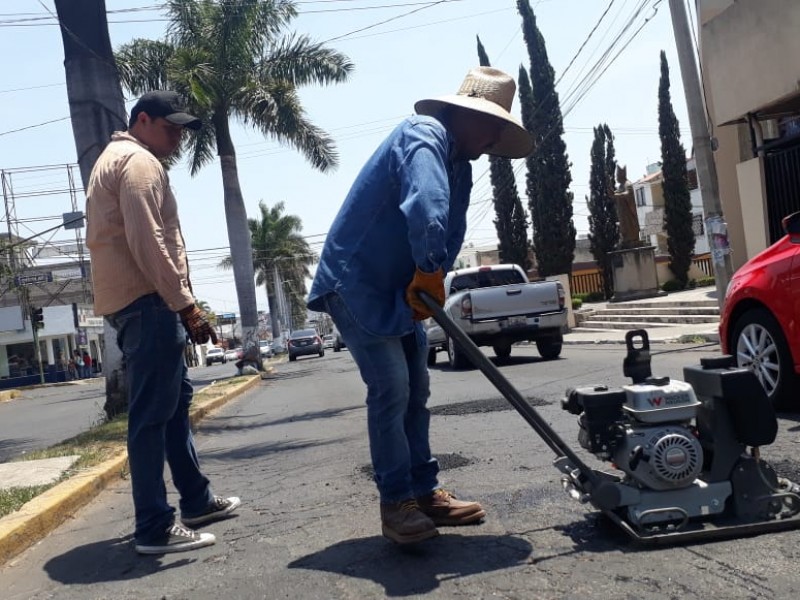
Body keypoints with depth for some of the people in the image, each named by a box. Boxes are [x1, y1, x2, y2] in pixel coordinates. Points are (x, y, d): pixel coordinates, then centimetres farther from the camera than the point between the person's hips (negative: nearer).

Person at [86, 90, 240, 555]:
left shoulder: (118, 160, 26)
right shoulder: (139, 162, -8)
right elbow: (147, 242, -20)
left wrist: (179, 302, 20)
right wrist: (186, 304, -21)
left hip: (138, 300, 11)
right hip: (146, 302, -11)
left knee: (176, 399, 15)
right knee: (152, 413, -9)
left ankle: (197, 500, 24)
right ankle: (155, 528, -3)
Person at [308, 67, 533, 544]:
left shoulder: (461, 166, 12)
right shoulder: (423, 135, -17)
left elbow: (452, 234, 3)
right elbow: (426, 210, -37)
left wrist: (430, 281, -12)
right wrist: (429, 272, -32)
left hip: (401, 291, 10)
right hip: (354, 283, -10)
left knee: (415, 392, 10)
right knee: (391, 389, -12)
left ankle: (426, 493, 18)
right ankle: (396, 504, 0)